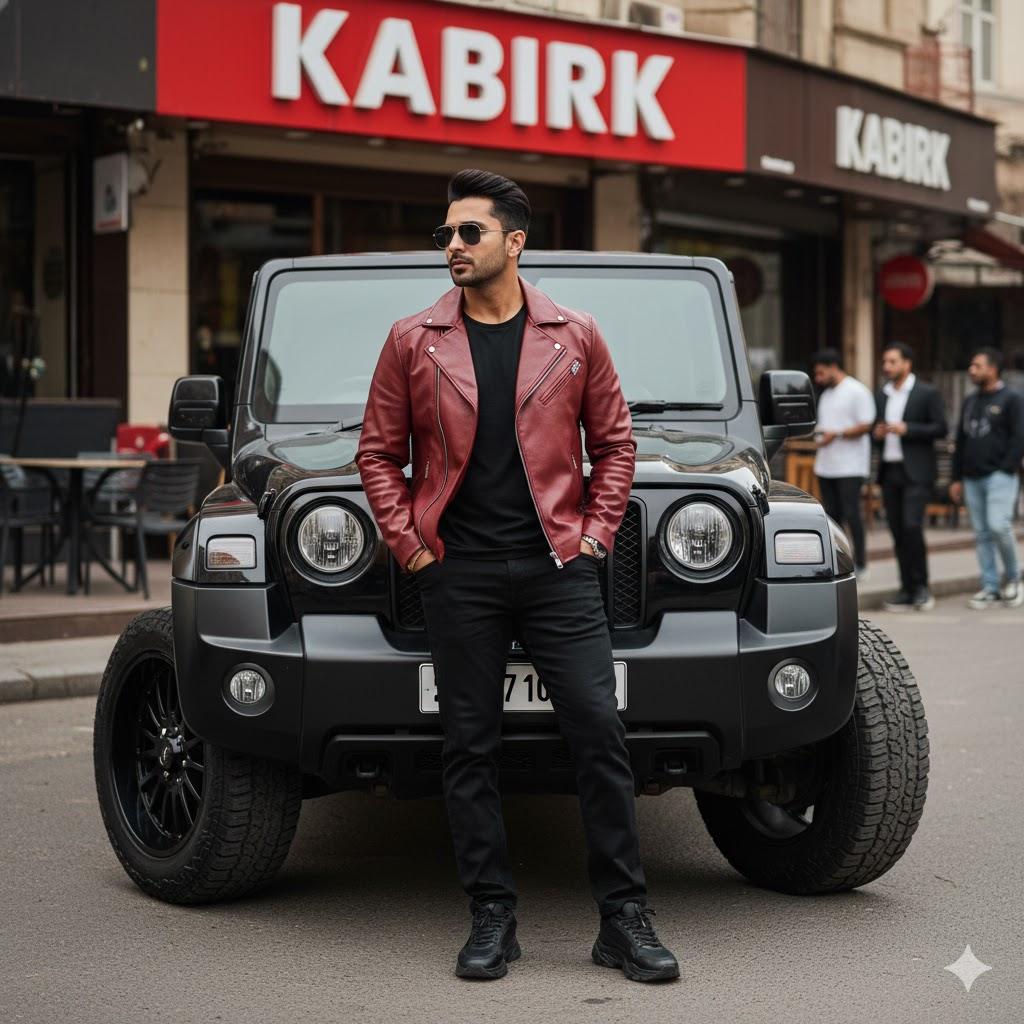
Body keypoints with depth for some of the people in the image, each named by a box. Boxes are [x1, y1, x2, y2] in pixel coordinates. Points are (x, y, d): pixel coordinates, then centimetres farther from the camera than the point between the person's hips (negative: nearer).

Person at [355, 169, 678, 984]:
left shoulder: (576, 337, 6)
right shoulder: (414, 342, 6)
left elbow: (614, 441, 12)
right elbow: (379, 451, 10)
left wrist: (595, 535, 3)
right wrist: (407, 541, 1)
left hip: (557, 566, 0)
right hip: (458, 573, 1)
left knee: (599, 734, -4)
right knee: (470, 748, 4)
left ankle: (625, 920, 4)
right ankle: (492, 919, 14)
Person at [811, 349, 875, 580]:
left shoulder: (857, 392, -6)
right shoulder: (826, 394, 19)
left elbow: (866, 426, -13)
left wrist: (836, 434, -18)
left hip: (850, 466, -8)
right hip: (826, 466, 8)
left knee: (851, 513, -9)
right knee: (832, 514, 7)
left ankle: (860, 563, -3)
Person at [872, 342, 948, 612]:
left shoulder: (927, 394, -2)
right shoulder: (881, 395, 15)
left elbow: (941, 428, -7)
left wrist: (906, 429, -16)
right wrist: (877, 434, -1)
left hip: (916, 472, -6)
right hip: (889, 470, 6)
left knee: (912, 526, -17)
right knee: (898, 531, 4)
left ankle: (921, 587, -5)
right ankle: (907, 590, 8)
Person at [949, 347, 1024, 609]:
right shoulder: (970, 401, 18)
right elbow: (961, 441, 20)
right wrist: (957, 478, 16)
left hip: (999, 476, -6)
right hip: (972, 479, 7)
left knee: (998, 526, -19)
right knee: (982, 534, 4)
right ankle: (990, 589, 7)